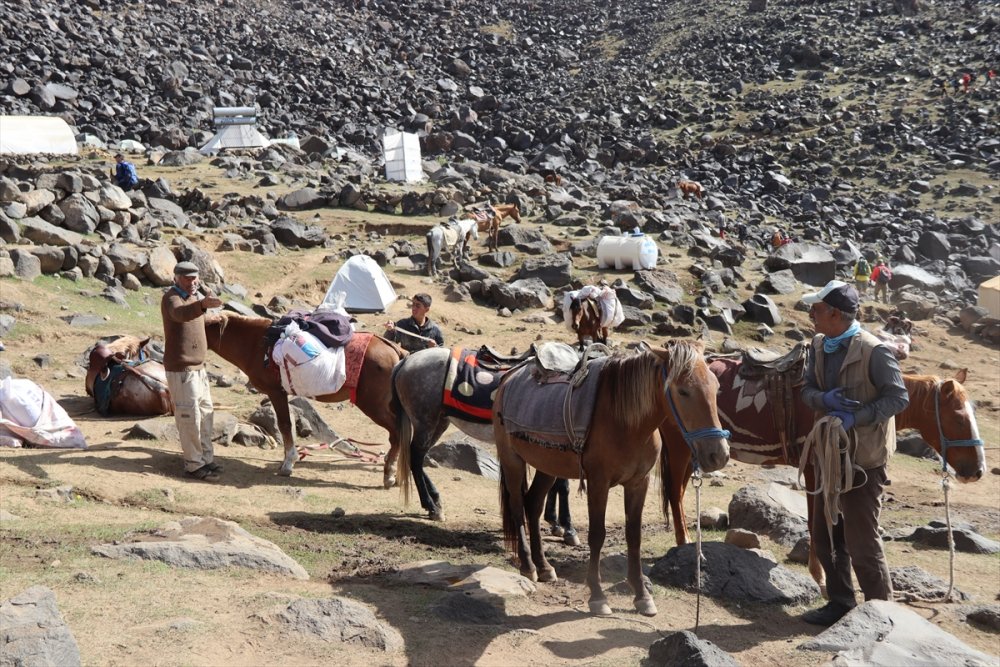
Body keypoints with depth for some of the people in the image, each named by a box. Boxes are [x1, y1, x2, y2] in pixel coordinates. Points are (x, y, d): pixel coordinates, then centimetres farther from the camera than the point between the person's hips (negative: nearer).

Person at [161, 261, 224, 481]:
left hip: (199, 366, 9)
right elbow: (179, 313, -42)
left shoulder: (196, 296, 12)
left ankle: (206, 458, 28)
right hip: (180, 368, -9)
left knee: (205, 412, 16)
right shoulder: (171, 297, -15)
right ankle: (193, 465, 1)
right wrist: (202, 305, -58)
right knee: (190, 416, -6)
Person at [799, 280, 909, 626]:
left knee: (860, 540, -2)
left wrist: (855, 417, -26)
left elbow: (898, 398, -16)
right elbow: (807, 389, 6)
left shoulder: (874, 351, -19)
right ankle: (840, 602, 31)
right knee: (824, 534, 15)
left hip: (864, 458, -8)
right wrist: (825, 399, -17)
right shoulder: (819, 346, 3)